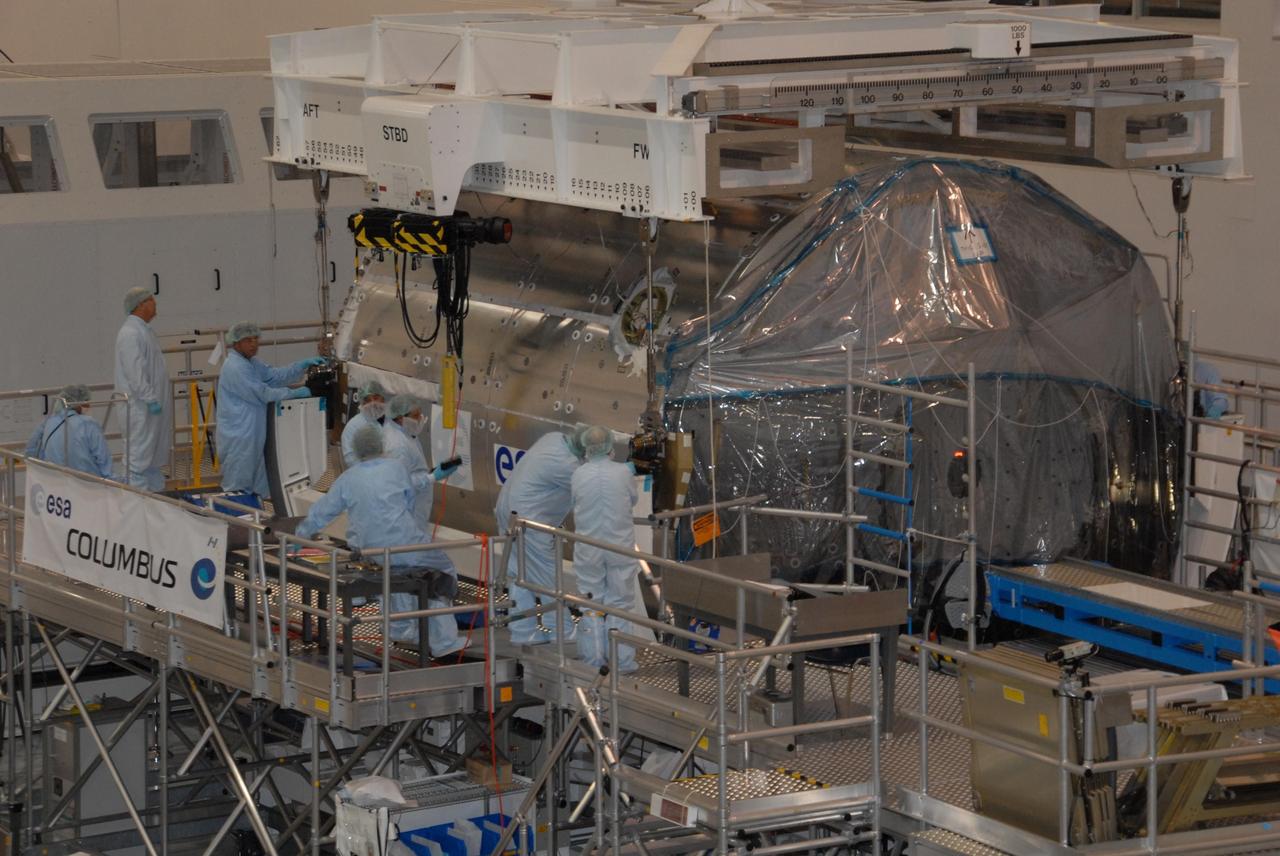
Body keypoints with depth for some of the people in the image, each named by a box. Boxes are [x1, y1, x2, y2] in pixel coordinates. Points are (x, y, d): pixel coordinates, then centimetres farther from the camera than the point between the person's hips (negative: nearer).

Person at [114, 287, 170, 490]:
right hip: (140, 405, -10)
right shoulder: (130, 333, -16)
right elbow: (135, 371, -22)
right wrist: (150, 398, -22)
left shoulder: (144, 330, 16)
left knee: (155, 454, 14)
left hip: (153, 403, 10)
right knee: (139, 452, -8)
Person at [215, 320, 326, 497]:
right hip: (238, 435, -11)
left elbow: (275, 375, 10)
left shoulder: (252, 363, 15)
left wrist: (304, 364, 0)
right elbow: (261, 393, -20)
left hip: (252, 434, 11)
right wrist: (293, 393, -17)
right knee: (238, 485, -4)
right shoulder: (235, 368, -18)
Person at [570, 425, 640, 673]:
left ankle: (593, 660, 12)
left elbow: (576, 504, 5)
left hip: (588, 549, 1)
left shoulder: (578, 476, -7)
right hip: (620, 547, -1)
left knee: (591, 605, 10)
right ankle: (621, 660, 7)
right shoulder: (623, 472, -10)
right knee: (620, 605, 7)